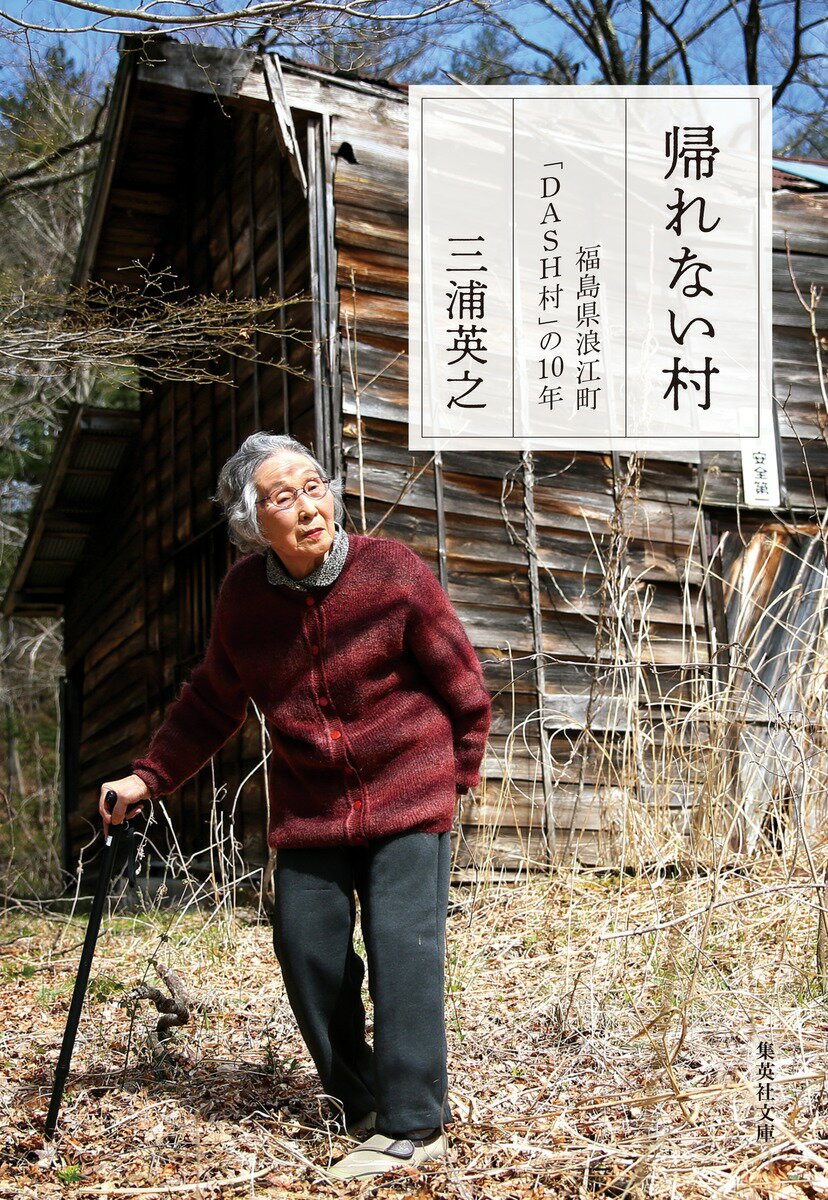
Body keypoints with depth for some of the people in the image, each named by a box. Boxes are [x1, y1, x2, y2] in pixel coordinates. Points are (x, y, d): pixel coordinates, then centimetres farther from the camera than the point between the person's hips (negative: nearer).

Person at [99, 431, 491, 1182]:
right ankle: (360, 1099, 20)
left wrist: (458, 774, 5)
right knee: (306, 947, 1)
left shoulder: (393, 572, -14)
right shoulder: (244, 596, -4)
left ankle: (414, 1126, -2)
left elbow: (463, 686, -2)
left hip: (407, 797, -4)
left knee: (403, 946, -10)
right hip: (307, 807, 4)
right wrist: (149, 777, 6)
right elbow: (212, 703, 11)